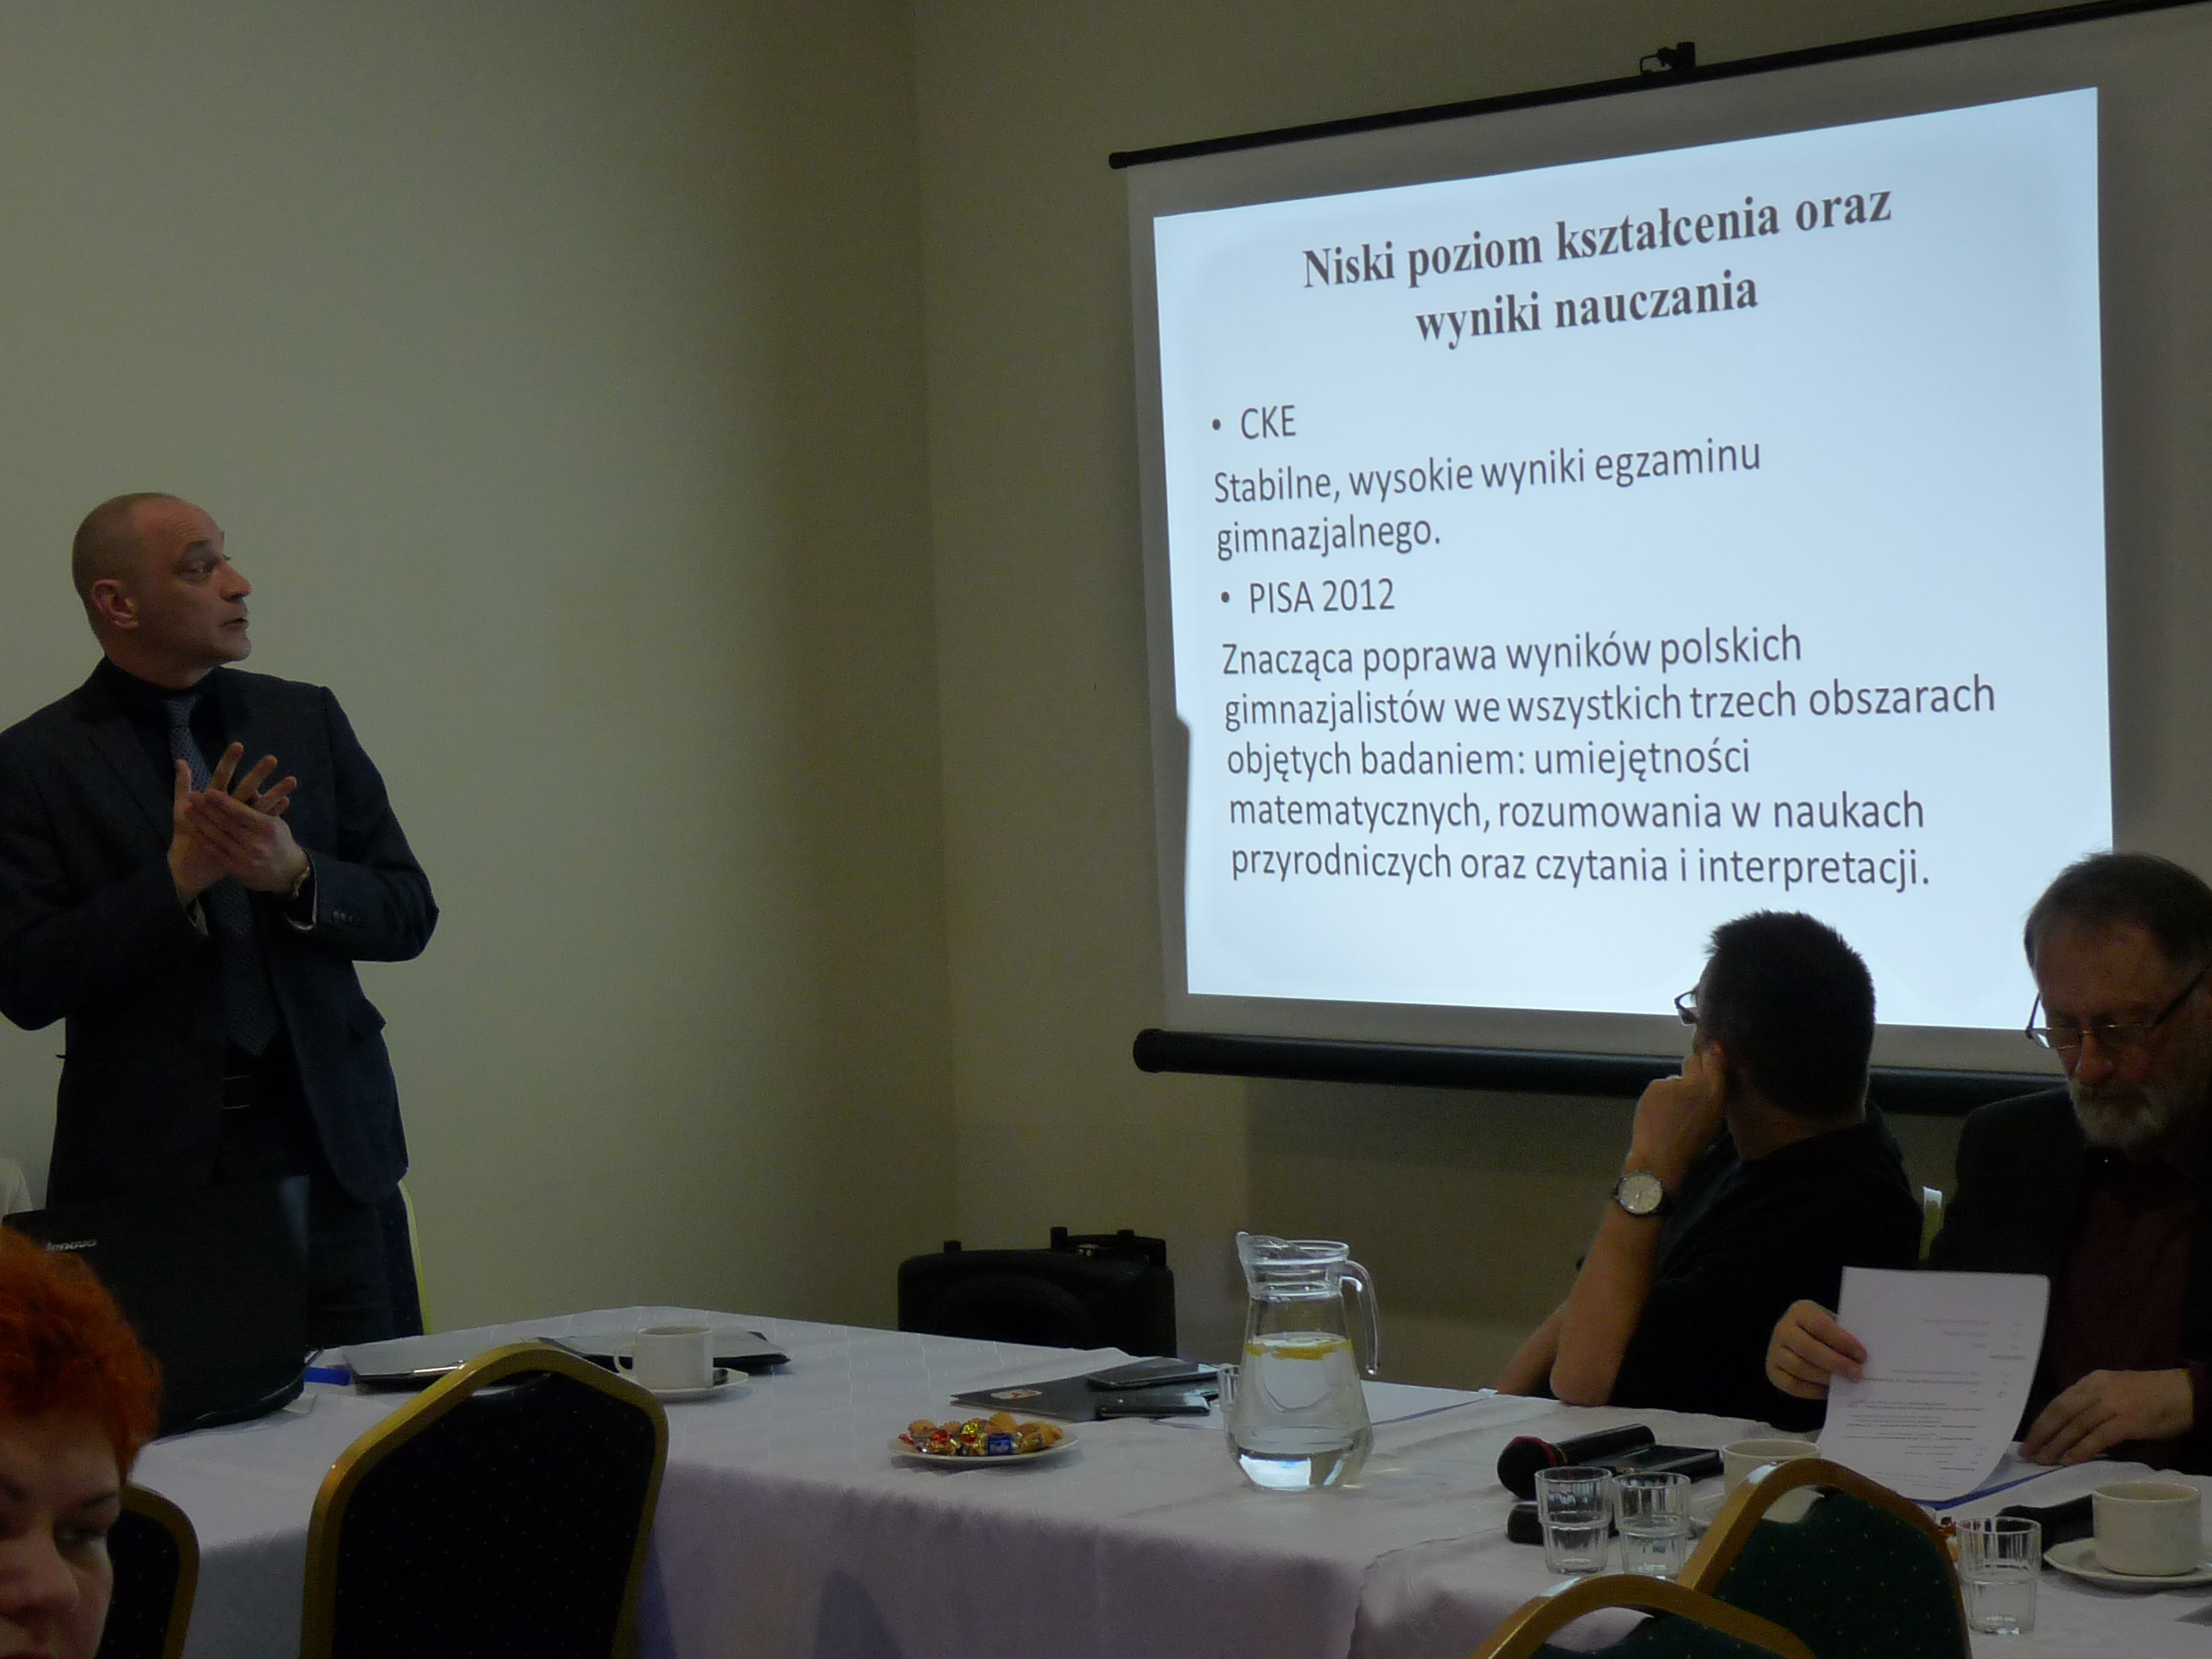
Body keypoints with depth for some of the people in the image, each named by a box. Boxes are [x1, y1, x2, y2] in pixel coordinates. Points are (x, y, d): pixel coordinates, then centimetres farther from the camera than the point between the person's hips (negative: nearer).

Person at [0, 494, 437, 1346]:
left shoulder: (307, 719, 10)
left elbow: (409, 913, 8)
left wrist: (295, 874, -11)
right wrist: (179, 874, -16)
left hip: (324, 1146, 3)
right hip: (148, 1161, -3)